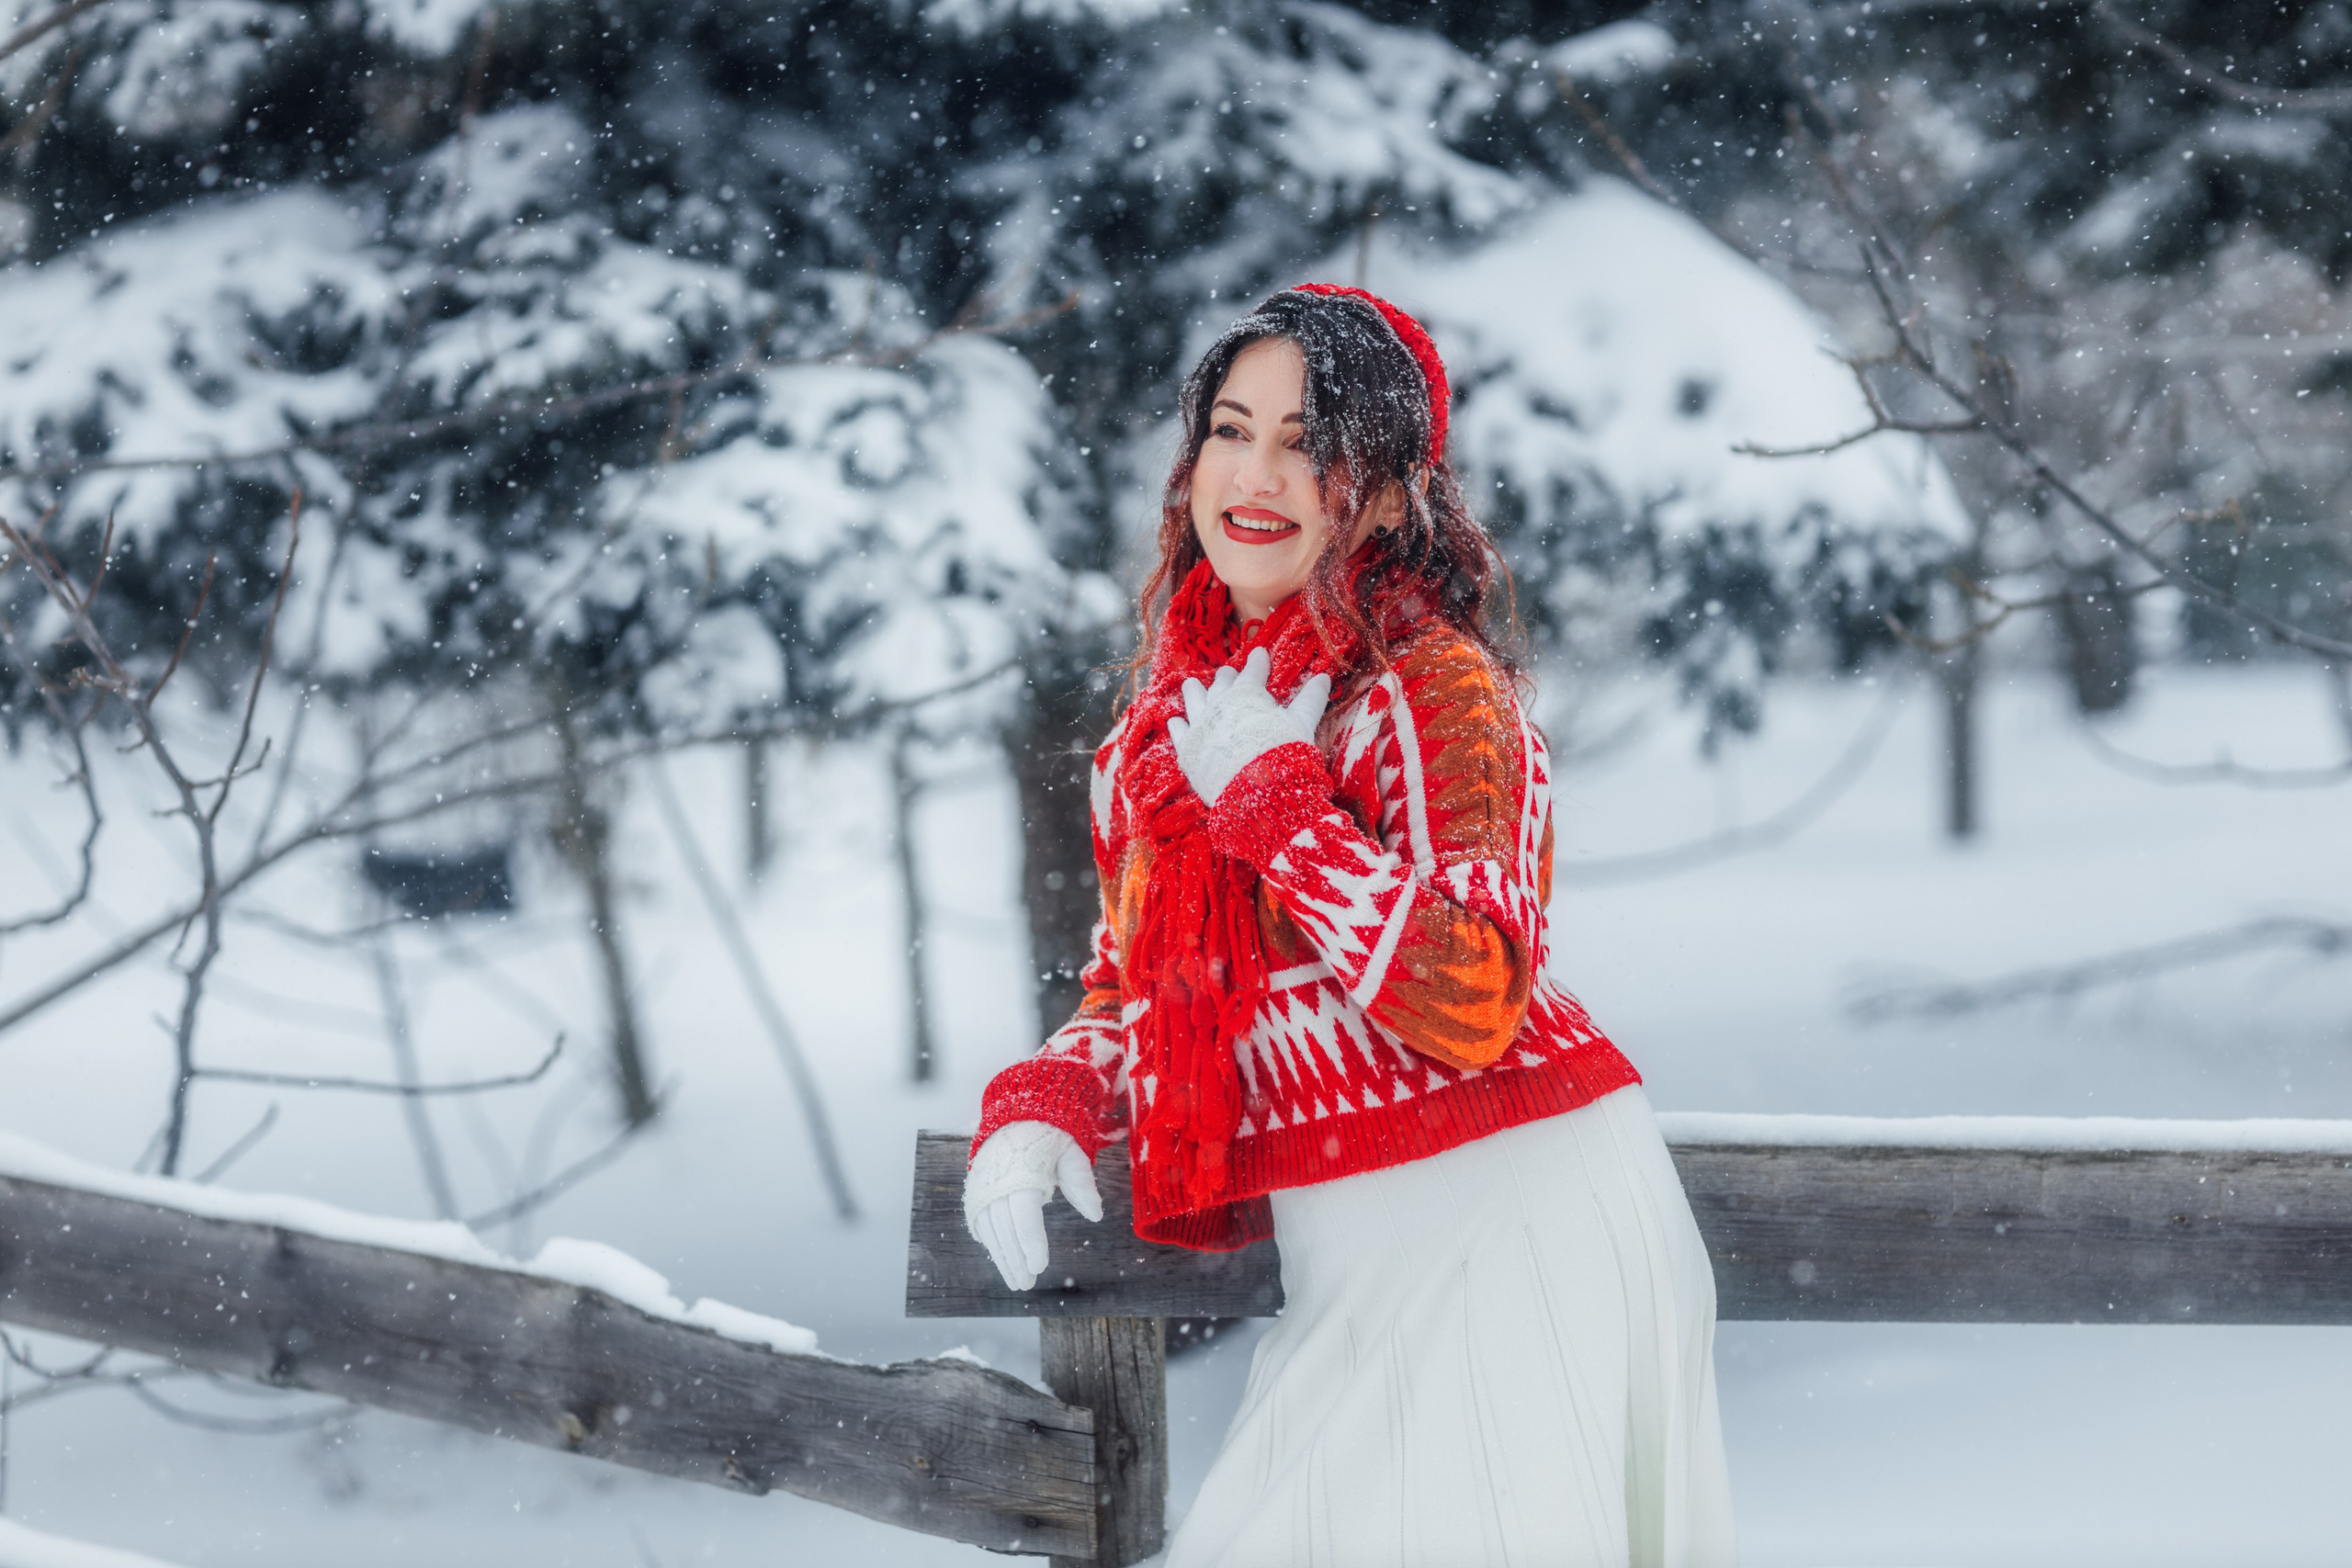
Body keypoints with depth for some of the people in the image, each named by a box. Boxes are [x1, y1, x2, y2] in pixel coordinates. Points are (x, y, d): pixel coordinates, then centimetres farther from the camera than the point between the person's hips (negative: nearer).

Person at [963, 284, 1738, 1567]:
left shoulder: (1430, 688, -11)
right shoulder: (1181, 705, 12)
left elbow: (1471, 1001, -24)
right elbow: (1131, 978, 21)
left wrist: (1271, 798, -20)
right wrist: (1039, 1110, 1)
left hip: (1508, 1217, -7)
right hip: (1347, 1256, 7)